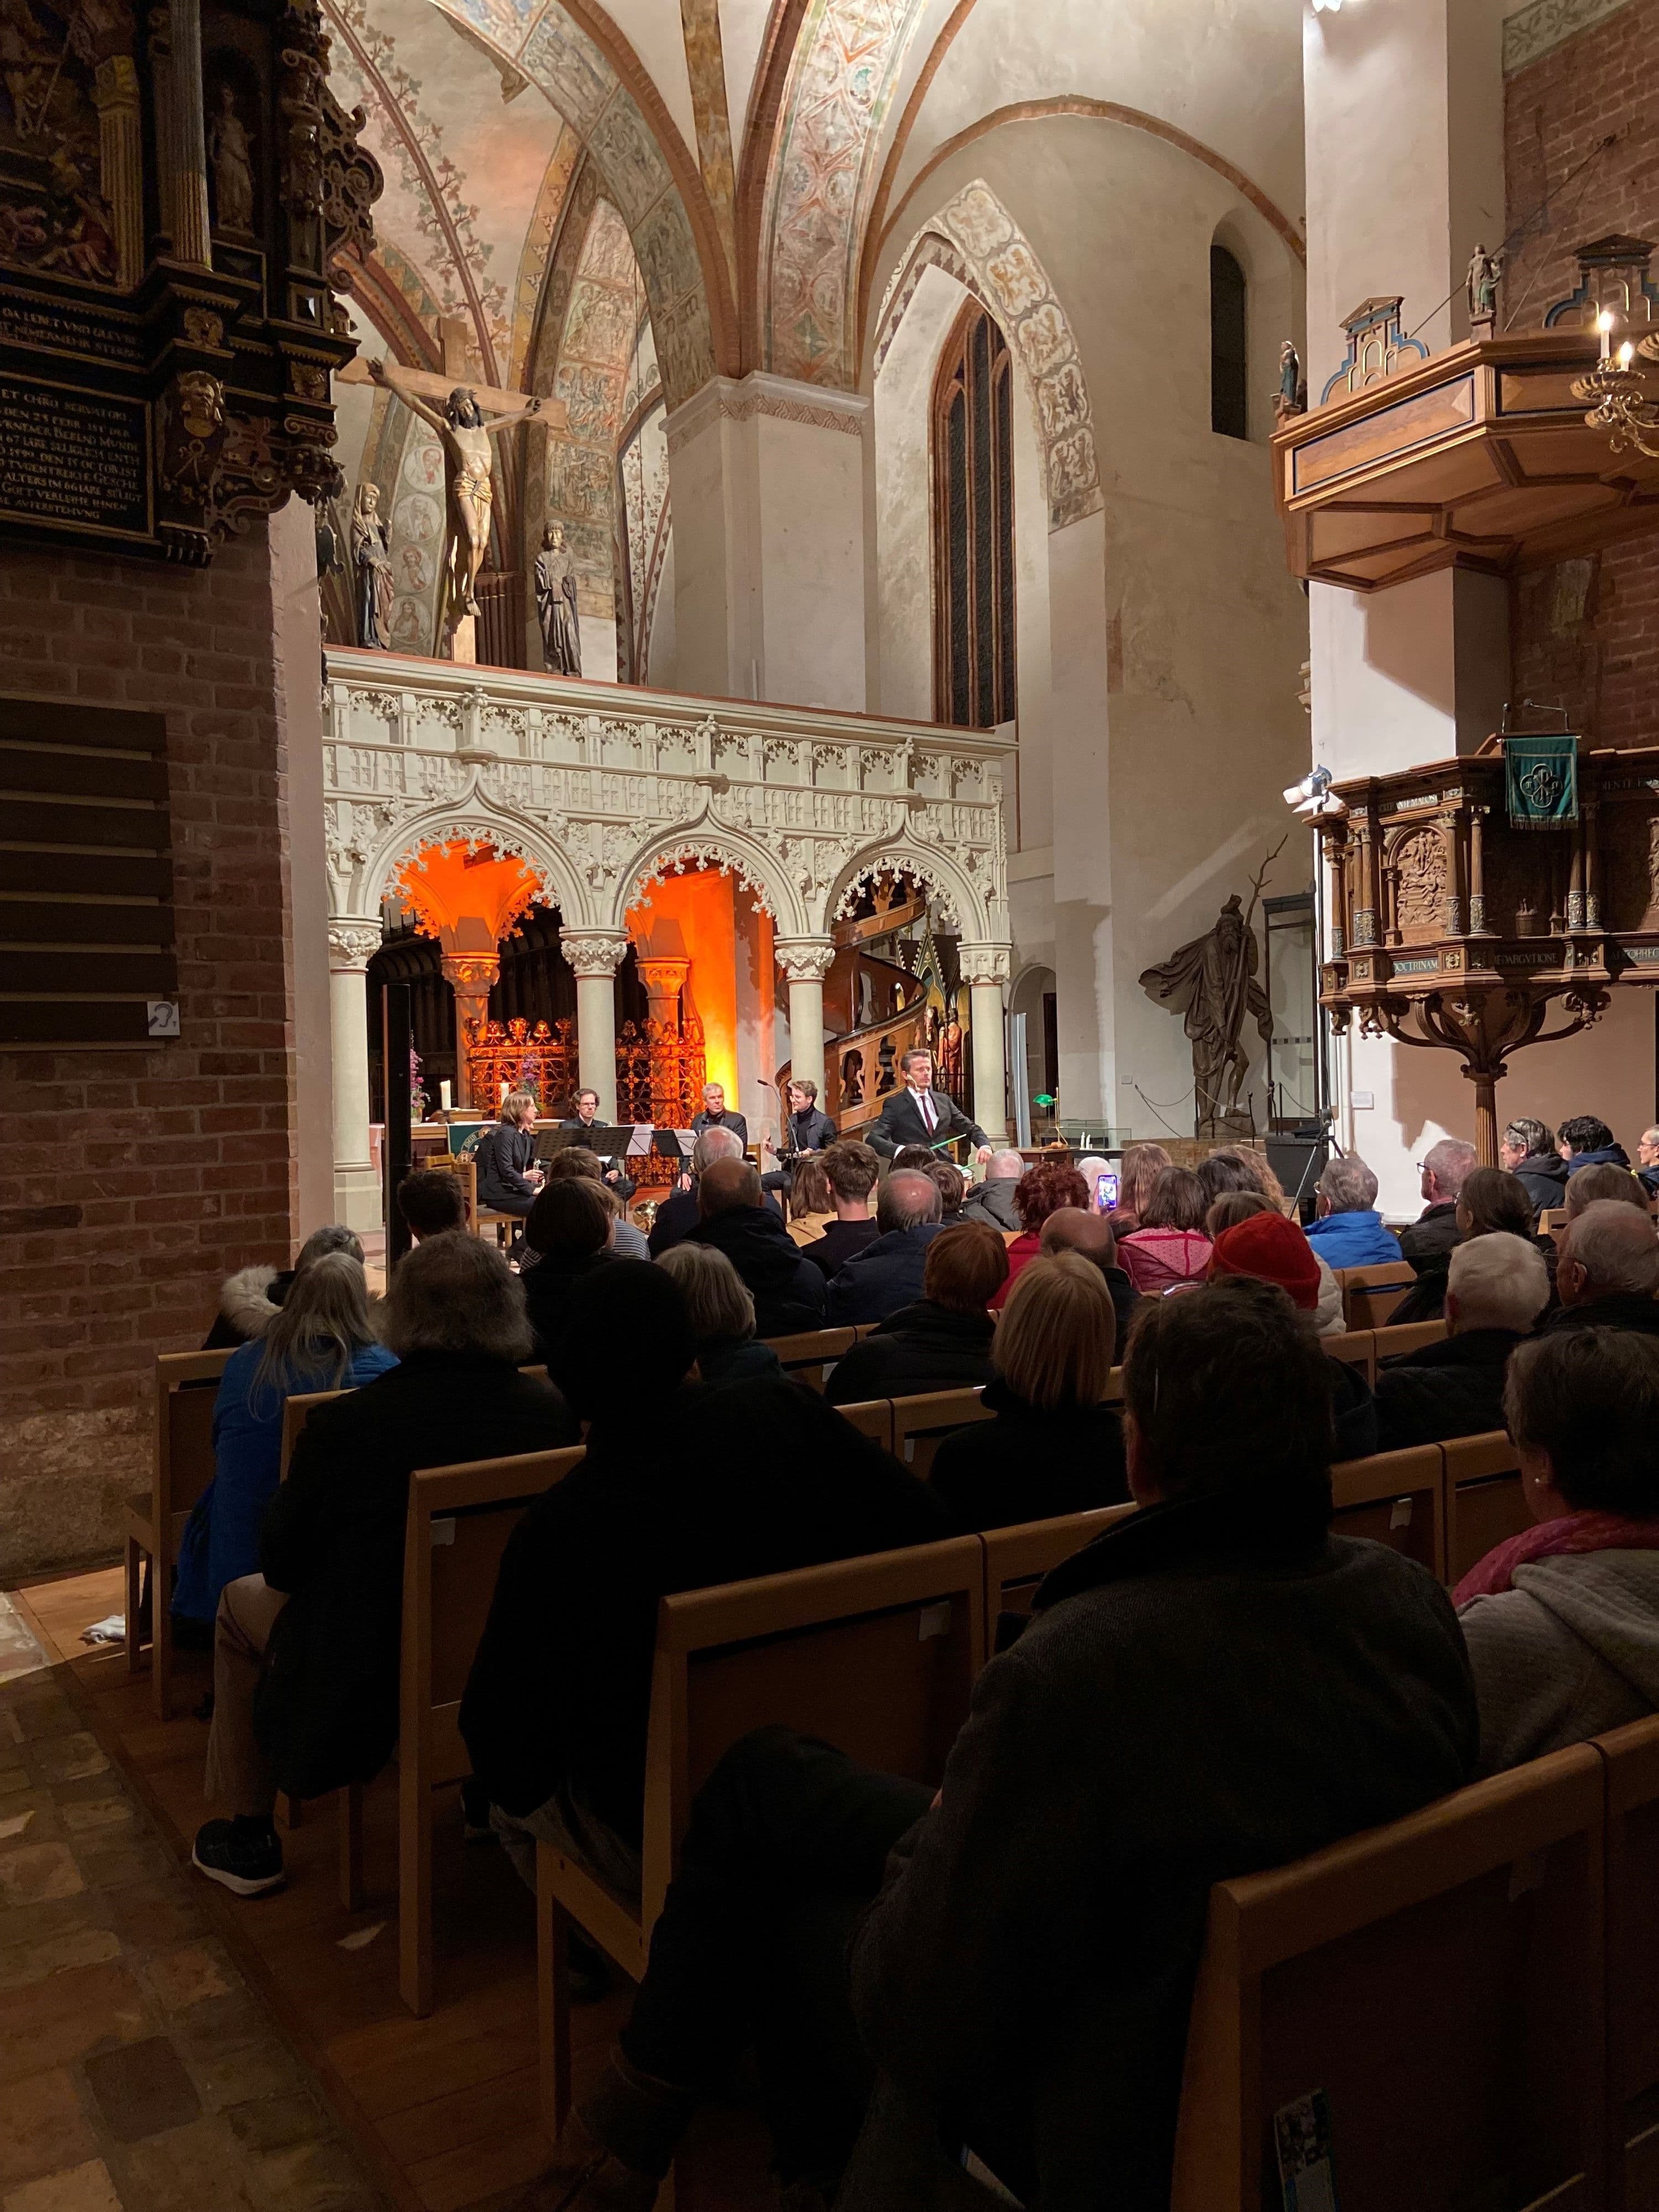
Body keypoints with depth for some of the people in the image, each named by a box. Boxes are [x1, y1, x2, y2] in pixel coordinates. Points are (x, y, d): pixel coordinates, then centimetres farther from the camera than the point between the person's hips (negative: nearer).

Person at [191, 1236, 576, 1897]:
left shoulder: (343, 1425, -24)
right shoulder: (554, 1410, -16)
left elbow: (281, 1565, -9)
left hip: (372, 1689, -4)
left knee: (243, 1601, 23)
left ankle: (248, 1840, 32)